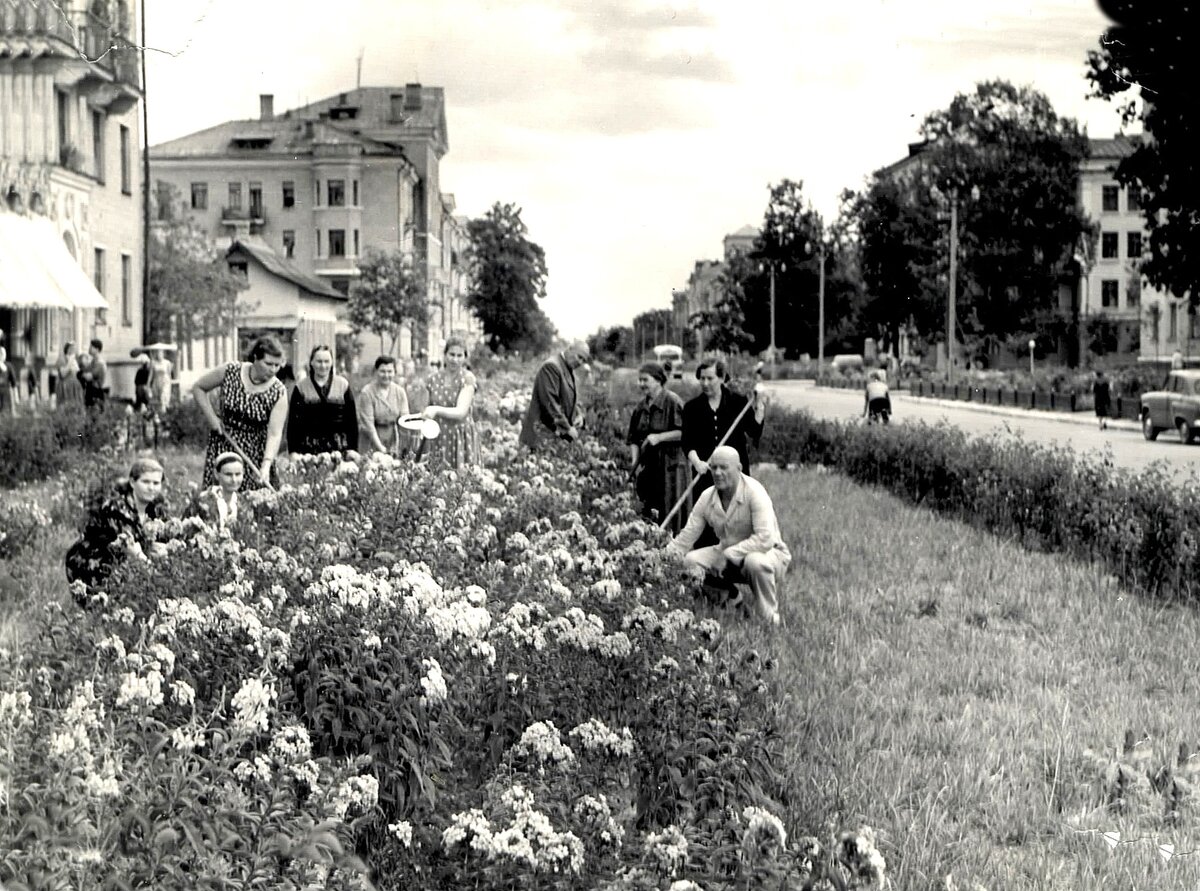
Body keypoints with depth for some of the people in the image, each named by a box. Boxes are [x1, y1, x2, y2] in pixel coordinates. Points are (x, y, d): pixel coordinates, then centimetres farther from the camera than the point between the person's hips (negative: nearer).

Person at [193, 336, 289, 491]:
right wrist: (211, 417, -5)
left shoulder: (278, 393, -12)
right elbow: (198, 388, 5)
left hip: (256, 454, 0)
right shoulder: (230, 372, -10)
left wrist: (266, 466, -31)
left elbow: (274, 434, -18)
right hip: (223, 446, 0)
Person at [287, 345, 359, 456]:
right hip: (309, 448, 0)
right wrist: (293, 452, -3)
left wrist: (353, 450, 2)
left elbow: (352, 420, 7)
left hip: (339, 447, 0)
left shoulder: (343, 385, 7)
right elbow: (293, 422, 4)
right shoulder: (301, 387, 5)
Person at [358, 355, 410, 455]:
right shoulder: (366, 393, -10)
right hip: (371, 442, -3)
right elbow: (368, 423, -14)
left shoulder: (400, 392, 2)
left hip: (393, 442, 3)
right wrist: (380, 447, -20)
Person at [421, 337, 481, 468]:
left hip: (460, 437, -3)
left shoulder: (467, 378, -6)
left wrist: (436, 410, -30)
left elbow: (461, 412, -17)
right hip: (437, 439, 3)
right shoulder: (433, 379, 6)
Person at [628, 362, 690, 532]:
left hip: (670, 464, -6)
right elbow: (633, 439, 15)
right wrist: (634, 461, 0)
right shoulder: (641, 407, 13)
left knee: (671, 510, -6)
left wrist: (659, 437, -18)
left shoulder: (673, 402, -8)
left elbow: (684, 432, -14)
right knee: (647, 512, 6)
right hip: (647, 466, 6)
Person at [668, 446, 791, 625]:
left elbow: (765, 539, -35)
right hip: (728, 557, 6)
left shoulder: (754, 492, -24)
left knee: (756, 562, -40)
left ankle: (770, 617, -15)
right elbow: (685, 538, -3)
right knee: (690, 560, -14)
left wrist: (728, 555, -32)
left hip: (770, 552, -6)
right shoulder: (707, 498, -7)